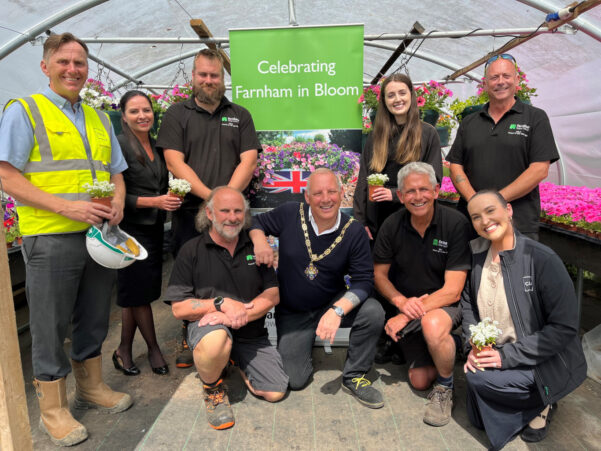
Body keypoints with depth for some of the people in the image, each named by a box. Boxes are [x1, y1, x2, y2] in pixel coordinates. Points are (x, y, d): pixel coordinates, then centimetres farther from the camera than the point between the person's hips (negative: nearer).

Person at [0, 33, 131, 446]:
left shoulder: (100, 119, 16)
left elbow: (116, 173, 19)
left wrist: (117, 204, -2)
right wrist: (66, 206, -19)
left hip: (99, 235, 5)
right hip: (50, 237, -5)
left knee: (94, 319, 16)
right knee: (50, 326, 5)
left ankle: (91, 386, 34)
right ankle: (53, 408, 22)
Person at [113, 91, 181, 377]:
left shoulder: (156, 146, 11)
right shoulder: (119, 146, -10)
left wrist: (173, 197, 3)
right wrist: (154, 202, -20)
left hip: (154, 227, 7)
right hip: (132, 228, -6)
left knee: (134, 294, 12)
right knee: (139, 292, 2)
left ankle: (124, 351, 25)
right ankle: (153, 348, 20)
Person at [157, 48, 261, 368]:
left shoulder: (240, 116, 14)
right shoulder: (177, 114, 9)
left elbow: (249, 161, 3)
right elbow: (174, 162, -3)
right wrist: (210, 196, -14)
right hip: (189, 212, 0)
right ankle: (188, 340, 23)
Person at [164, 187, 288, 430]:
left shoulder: (254, 246, 4)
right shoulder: (192, 251, -5)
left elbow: (273, 294, 0)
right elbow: (179, 308, -9)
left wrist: (242, 313, -18)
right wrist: (222, 303, -22)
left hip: (251, 334, 4)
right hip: (209, 325, -4)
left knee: (275, 392, -5)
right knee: (215, 342, -39)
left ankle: (235, 360, 24)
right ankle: (213, 389, -3)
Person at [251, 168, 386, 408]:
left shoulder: (354, 231, -14)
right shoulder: (289, 215, -13)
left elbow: (364, 279, -16)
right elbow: (256, 222, 4)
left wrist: (337, 310, -31)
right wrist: (259, 240, -20)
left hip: (333, 303, 0)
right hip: (292, 312, 0)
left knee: (373, 311, -29)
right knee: (295, 380, -6)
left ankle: (354, 377, -4)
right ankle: (303, 345, 31)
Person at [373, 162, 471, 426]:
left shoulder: (456, 224, -18)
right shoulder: (392, 225, -8)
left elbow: (452, 290, -20)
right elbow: (379, 275, 1)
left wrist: (408, 315, -24)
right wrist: (401, 301, -19)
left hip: (445, 305, -3)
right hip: (407, 306, 3)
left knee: (432, 325, -37)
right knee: (419, 380, 0)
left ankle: (445, 387, -7)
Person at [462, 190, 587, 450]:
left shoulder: (542, 259, -22)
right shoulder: (477, 254, -5)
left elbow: (565, 327, -21)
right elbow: (468, 303, 5)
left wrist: (508, 355, -24)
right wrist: (473, 347, -11)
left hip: (546, 364, -5)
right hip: (494, 356, 6)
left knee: (479, 378, -26)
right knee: (478, 419, 2)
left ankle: (542, 402, 2)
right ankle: (532, 402, 26)